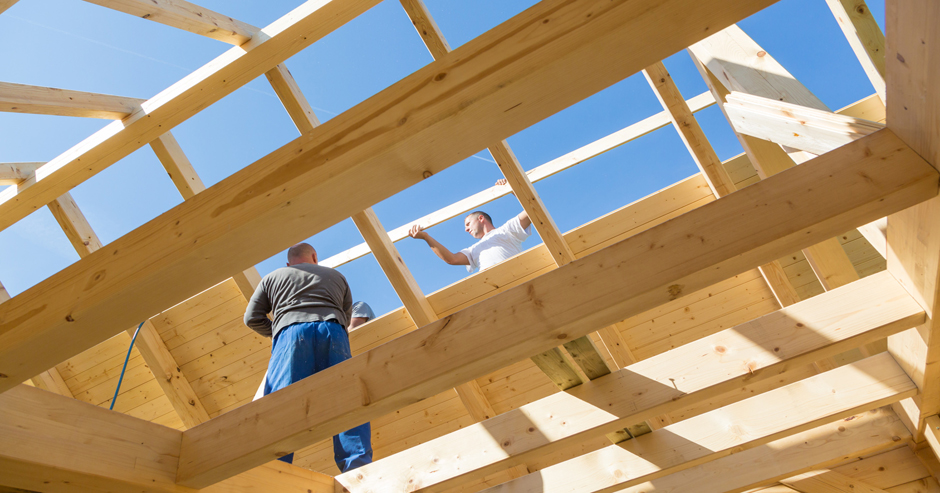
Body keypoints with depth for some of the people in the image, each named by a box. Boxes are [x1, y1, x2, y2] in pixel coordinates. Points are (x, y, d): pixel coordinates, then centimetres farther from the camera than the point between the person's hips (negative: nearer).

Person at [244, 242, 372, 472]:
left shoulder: (272, 278, 30)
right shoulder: (336, 276, 34)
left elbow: (252, 318, 22)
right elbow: (346, 316, 34)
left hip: (291, 332, -1)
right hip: (332, 331, 1)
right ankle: (358, 468, -20)